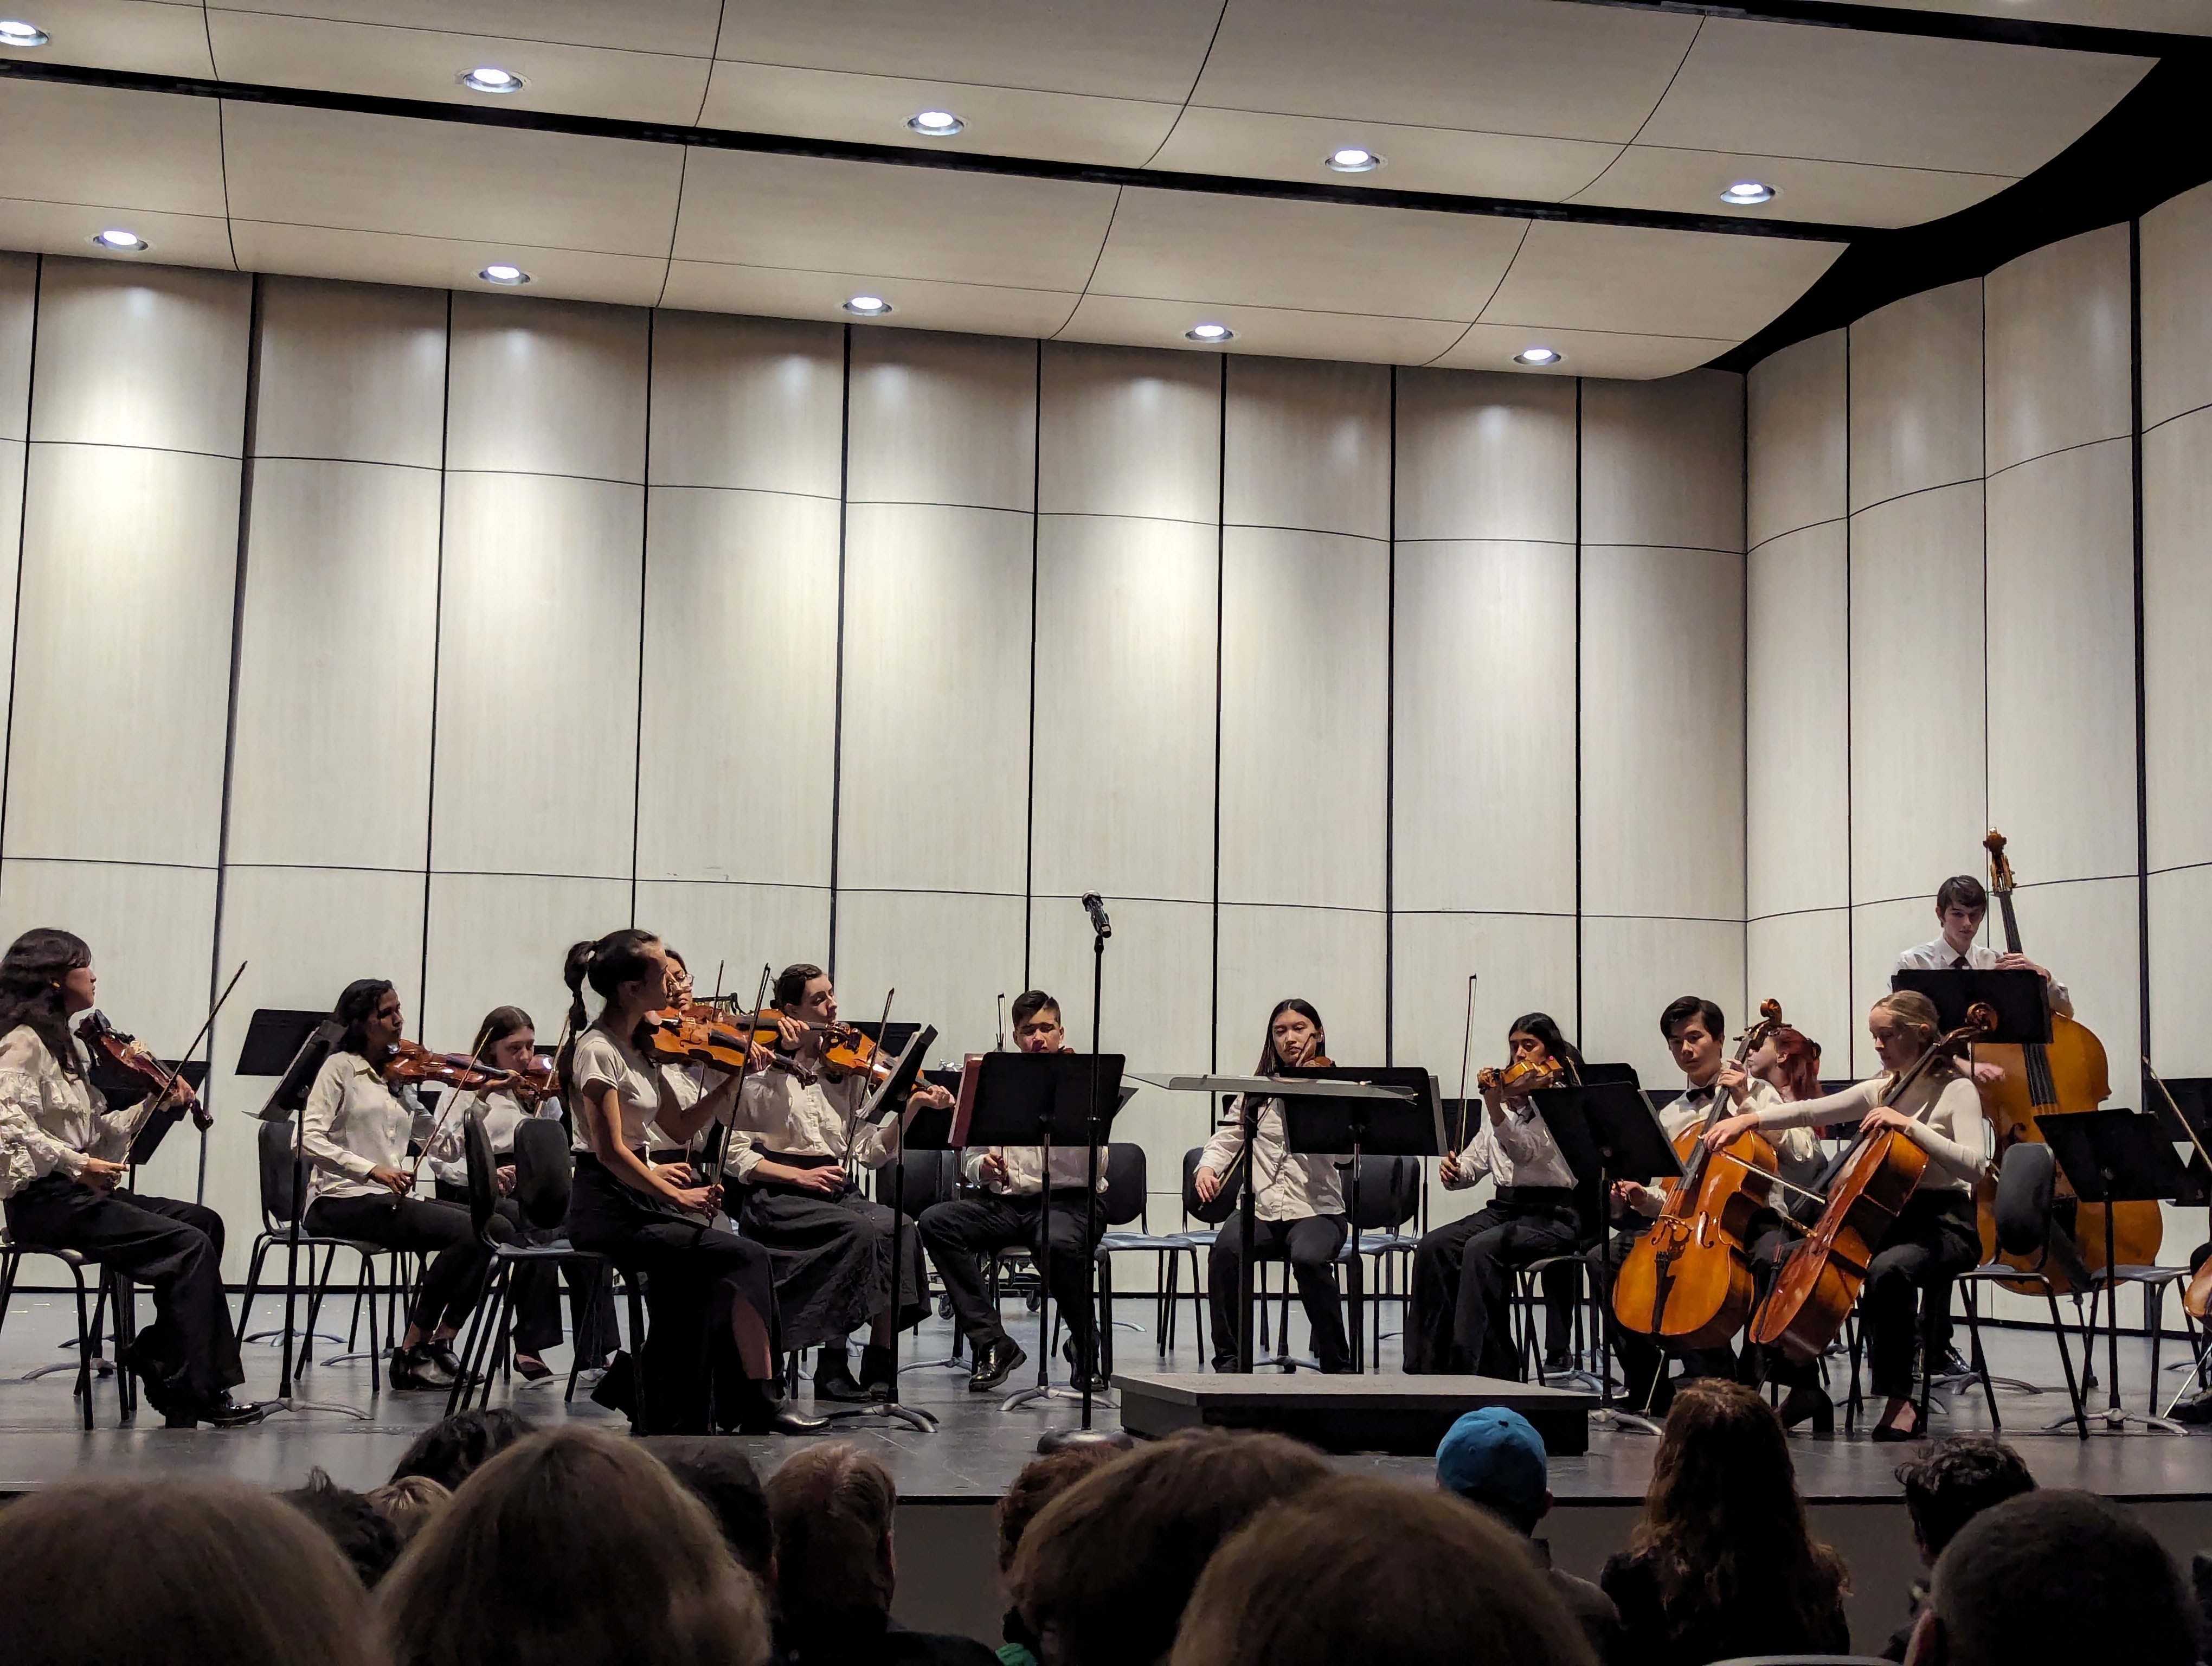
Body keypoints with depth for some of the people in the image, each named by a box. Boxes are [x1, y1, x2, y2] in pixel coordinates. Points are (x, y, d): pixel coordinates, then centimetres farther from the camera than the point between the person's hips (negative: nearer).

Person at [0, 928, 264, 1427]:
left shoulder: (68, 1046, 18)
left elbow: (96, 1130, 14)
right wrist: (74, 1162, -30)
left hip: (78, 1193, 9)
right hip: (45, 1201, -9)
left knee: (204, 1222, 1)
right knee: (190, 1244, -17)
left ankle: (158, 1360, 0)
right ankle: (192, 1396, -14)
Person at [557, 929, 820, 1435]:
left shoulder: (639, 1046, 12)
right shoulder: (597, 1050, -14)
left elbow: (680, 1127, 14)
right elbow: (610, 1151, -20)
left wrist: (733, 1082, 4)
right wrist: (675, 1194, -18)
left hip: (638, 1201, 9)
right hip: (608, 1210, -9)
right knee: (747, 1259, -15)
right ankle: (761, 1401, -11)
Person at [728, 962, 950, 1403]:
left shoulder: (845, 1073, 14)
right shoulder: (762, 1074, 1)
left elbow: (872, 1150, 6)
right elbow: (735, 1155, -4)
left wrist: (911, 1109, -9)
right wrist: (797, 1175, -14)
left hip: (836, 1191, 5)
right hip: (778, 1199, -4)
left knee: (900, 1229, -26)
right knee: (862, 1230, -31)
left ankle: (879, 1367, -23)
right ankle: (833, 1367, -22)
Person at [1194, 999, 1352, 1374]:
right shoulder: (1258, 1090, 14)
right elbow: (1227, 1138, 15)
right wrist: (1208, 1165, -8)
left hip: (1316, 1211, -3)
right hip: (1260, 1210, 3)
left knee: (1309, 1258, -35)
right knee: (1226, 1249, -29)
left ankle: (1336, 1363, -17)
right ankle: (1230, 1359, -16)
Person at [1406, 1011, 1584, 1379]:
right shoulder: (1508, 1096, 18)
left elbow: (1529, 1151, -19)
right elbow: (1477, 1161, 17)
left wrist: (1495, 1108, -33)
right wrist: (1454, 1171, -6)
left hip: (1552, 1215, -7)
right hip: (1504, 1207, 7)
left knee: (1480, 1249, -33)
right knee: (1432, 1247, -19)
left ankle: (1473, 1363, -29)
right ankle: (1429, 1362, -17)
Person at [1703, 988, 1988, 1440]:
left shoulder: (1956, 1090, -7)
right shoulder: (1879, 1090, 13)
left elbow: (1973, 1165, -21)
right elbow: (1812, 1112, 7)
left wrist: (1910, 1126, -27)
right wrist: (1748, 1119, -6)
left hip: (1945, 1224, -7)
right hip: (1890, 1216, 7)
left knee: (1887, 1269, -38)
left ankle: (1900, 1401, -26)